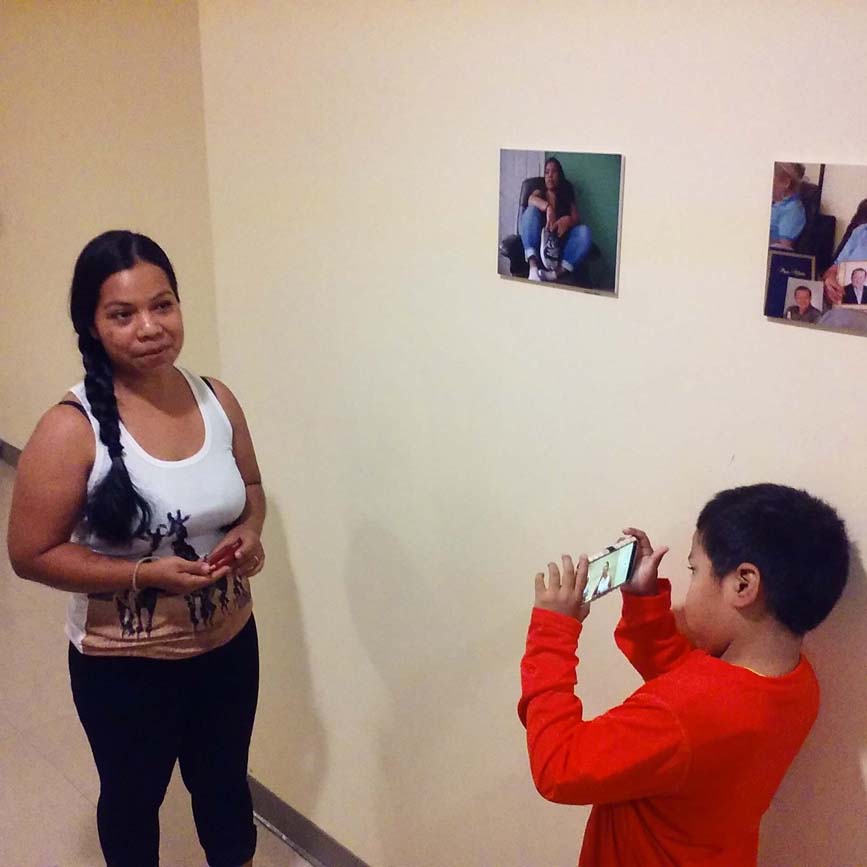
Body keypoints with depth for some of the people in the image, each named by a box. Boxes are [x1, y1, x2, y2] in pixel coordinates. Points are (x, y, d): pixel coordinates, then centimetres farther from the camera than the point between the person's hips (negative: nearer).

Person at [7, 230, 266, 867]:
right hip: (124, 665, -4)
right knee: (133, 796, 23)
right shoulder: (72, 430, -22)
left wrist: (250, 533, -13)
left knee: (224, 782, 26)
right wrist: (145, 574, -26)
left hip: (229, 642, 4)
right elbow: (31, 555, -17)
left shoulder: (217, 399, -8)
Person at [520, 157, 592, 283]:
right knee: (532, 209, -24)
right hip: (540, 240, -1)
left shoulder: (567, 197, 20)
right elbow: (531, 199, -9)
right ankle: (533, 265, -44)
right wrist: (548, 207, -31)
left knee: (584, 231, -25)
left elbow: (577, 219, 2)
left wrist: (567, 220, -24)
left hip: (560, 242, 1)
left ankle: (559, 272, -51)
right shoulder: (539, 192, 18)